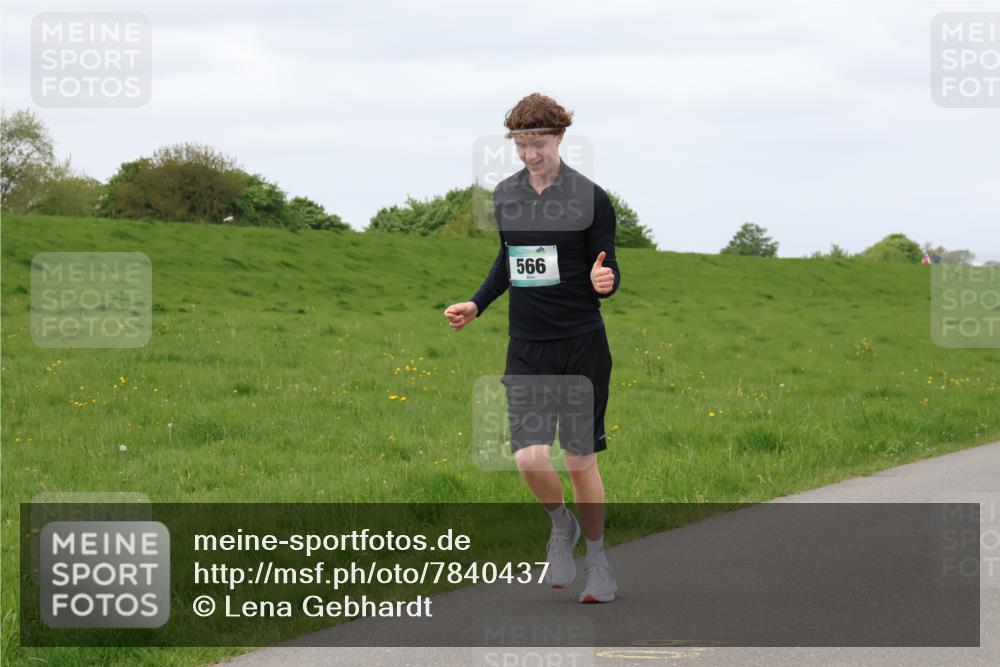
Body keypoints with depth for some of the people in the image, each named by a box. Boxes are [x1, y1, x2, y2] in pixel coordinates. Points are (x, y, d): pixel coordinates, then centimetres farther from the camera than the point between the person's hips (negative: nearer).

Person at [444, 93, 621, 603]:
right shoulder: (505, 196, 7)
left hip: (582, 344, -3)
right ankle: (561, 525, 21)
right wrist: (476, 304, 13)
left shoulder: (590, 198, -7)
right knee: (529, 457, -11)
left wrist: (605, 281, -26)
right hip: (526, 345, 3)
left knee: (581, 460, 1)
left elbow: (608, 269, -3)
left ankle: (597, 558, 21)